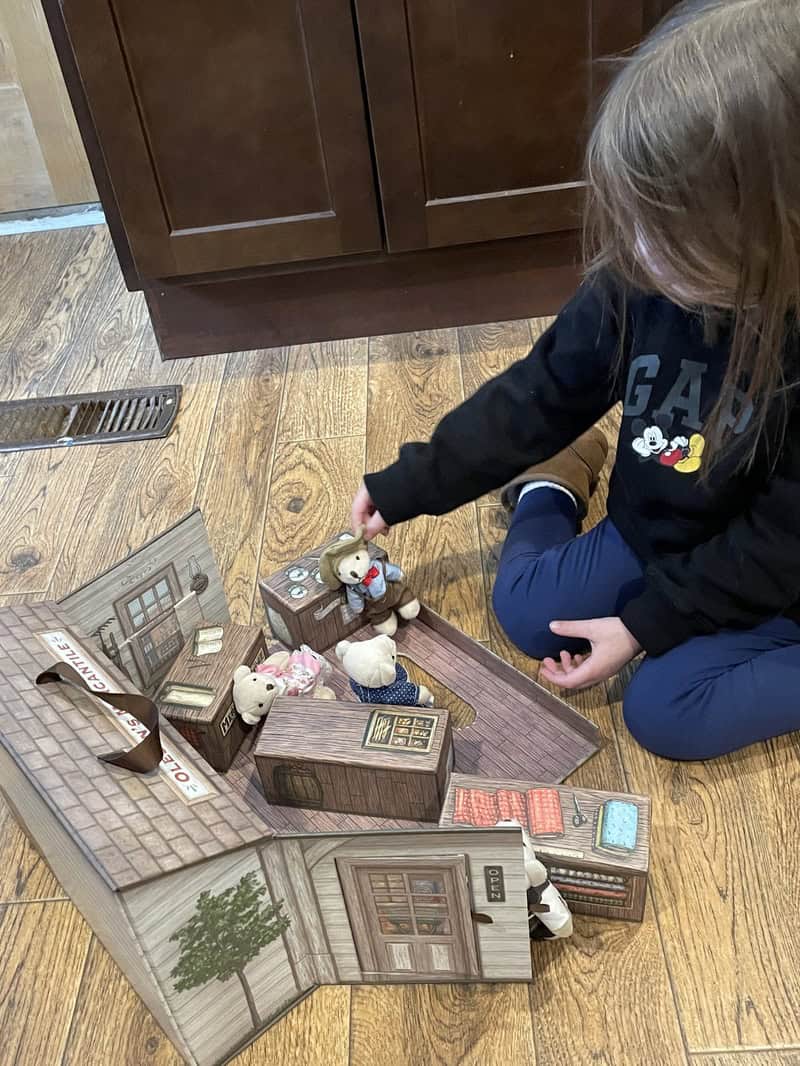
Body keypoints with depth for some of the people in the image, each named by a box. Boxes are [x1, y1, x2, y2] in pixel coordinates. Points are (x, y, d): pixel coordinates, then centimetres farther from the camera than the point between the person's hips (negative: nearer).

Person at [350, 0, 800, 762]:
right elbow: (539, 396, -6)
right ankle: (553, 484, 24)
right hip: (650, 536, 5)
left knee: (666, 713, -19)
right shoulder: (636, 284, -18)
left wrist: (649, 622, -20)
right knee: (523, 608, 0)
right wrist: (408, 486, -6)